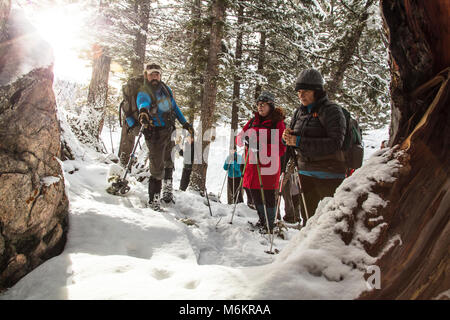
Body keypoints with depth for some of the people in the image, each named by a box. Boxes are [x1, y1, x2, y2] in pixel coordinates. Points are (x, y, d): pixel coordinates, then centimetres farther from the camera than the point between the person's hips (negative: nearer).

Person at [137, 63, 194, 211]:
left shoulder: (165, 89, 8)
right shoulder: (143, 93, -11)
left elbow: (174, 107, 20)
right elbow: (143, 103, -35)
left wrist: (185, 123, 21)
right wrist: (143, 112, -58)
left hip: (169, 132, 6)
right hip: (155, 134, -6)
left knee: (168, 163, 20)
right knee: (157, 168, -6)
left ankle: (167, 189, 38)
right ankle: (154, 200, 6)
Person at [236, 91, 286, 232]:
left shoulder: (278, 123, -3)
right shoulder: (253, 121, 14)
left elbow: (281, 148, -11)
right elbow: (239, 139, 12)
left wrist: (261, 148, -23)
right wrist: (244, 138, -12)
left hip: (268, 165, -5)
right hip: (252, 164, 6)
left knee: (268, 195, -1)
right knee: (255, 194, 13)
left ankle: (269, 225, 15)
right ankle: (262, 220, 33)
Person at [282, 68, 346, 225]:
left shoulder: (331, 110, -10)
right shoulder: (300, 112, 11)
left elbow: (335, 143, -21)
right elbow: (294, 139, 19)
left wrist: (300, 141, -24)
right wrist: (287, 137, -7)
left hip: (328, 175, -6)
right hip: (305, 171, 6)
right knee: (307, 215, 11)